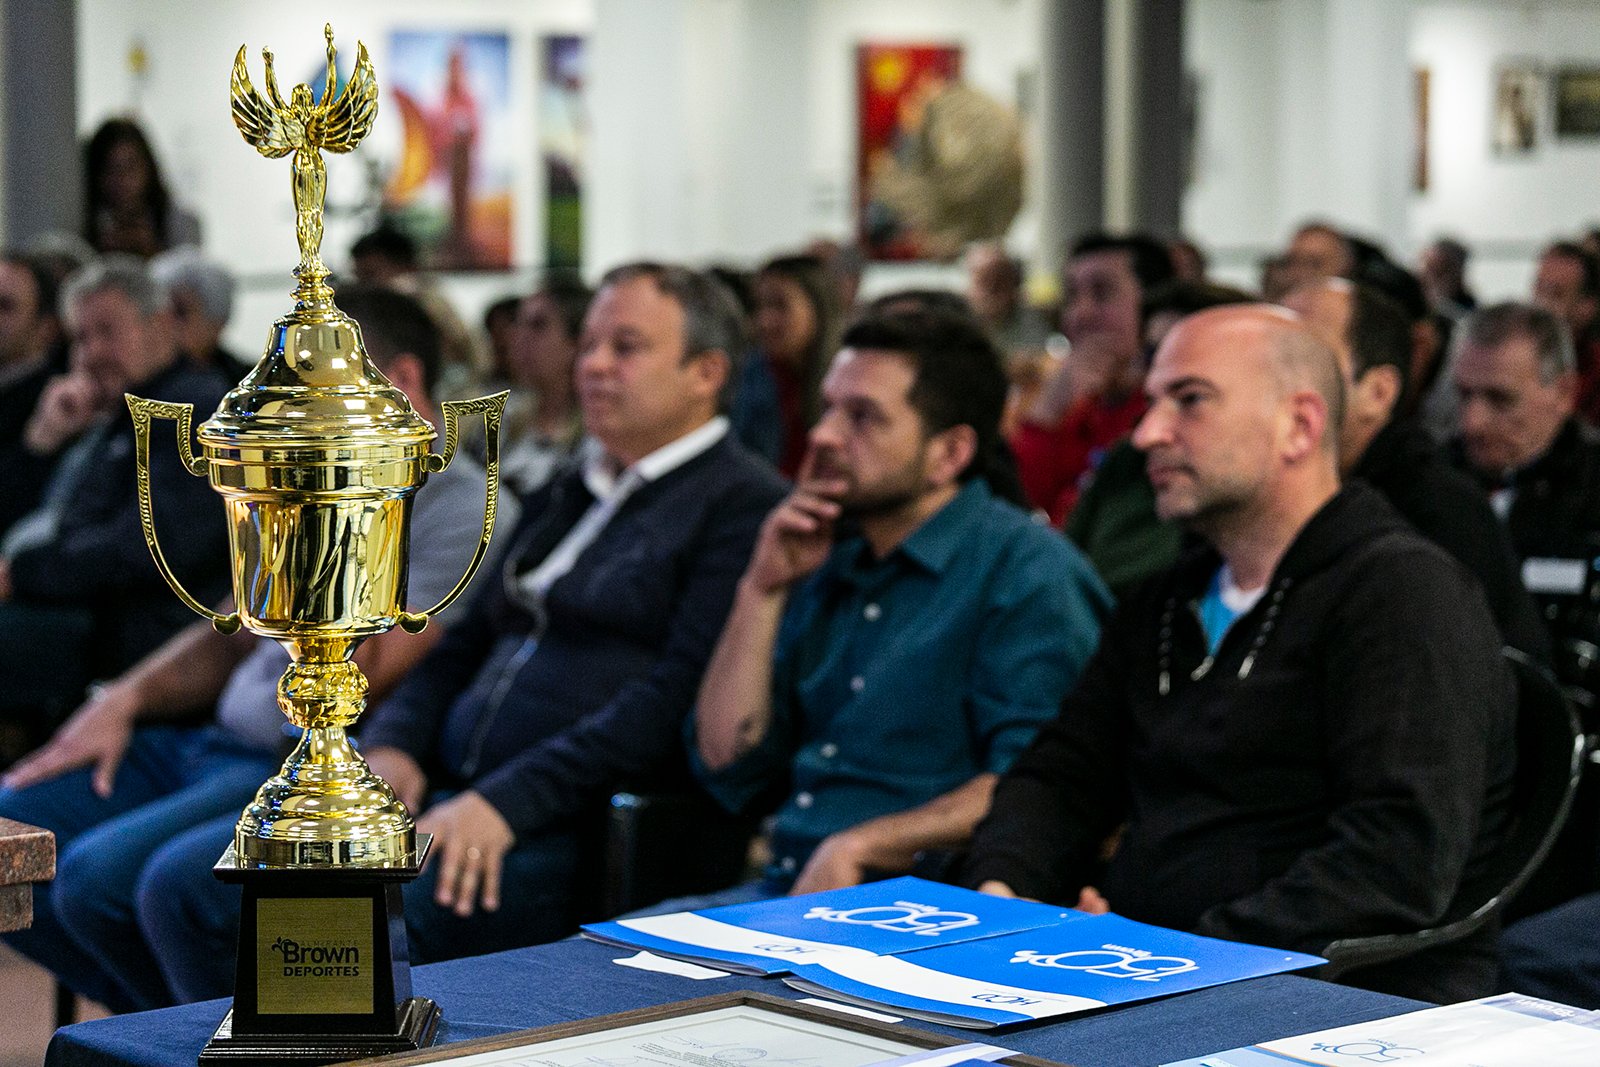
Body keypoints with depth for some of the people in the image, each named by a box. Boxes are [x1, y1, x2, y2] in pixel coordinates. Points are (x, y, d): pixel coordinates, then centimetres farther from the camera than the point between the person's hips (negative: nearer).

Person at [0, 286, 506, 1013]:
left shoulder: (465, 512, -11)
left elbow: (362, 680, -18)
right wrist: (125, 700, 7)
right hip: (214, 741, 9)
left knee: (100, 876, -26)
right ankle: (165, 1019, 13)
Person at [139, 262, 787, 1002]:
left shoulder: (743, 507, -4)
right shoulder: (563, 498, 25)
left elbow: (675, 699, -15)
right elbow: (461, 644, 26)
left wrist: (505, 803, -21)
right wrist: (391, 745, 4)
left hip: (573, 829, -9)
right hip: (450, 796, 9)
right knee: (182, 887, -5)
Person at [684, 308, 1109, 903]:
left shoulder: (1027, 571, -5)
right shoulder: (826, 566, 18)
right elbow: (728, 768, 14)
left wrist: (856, 847, -20)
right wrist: (761, 592, 7)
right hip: (791, 888, 7)